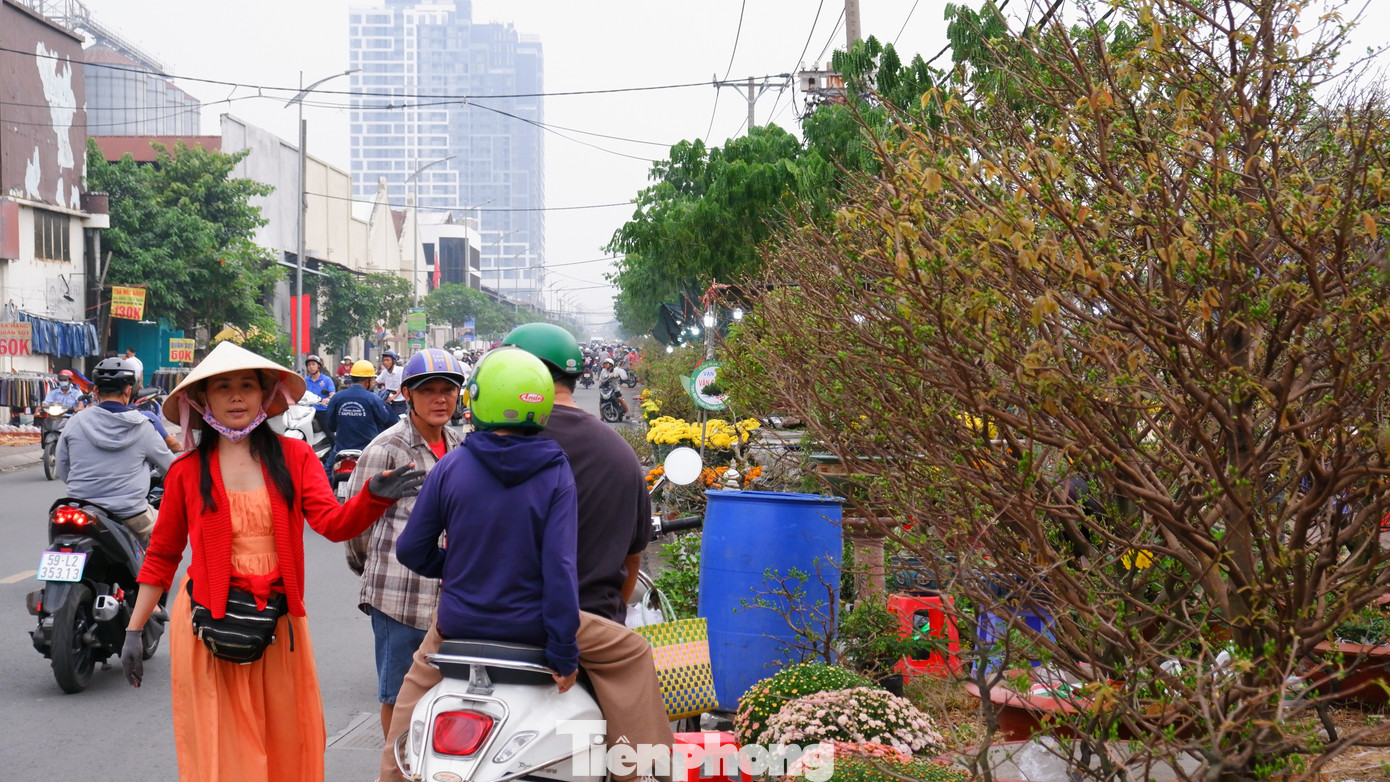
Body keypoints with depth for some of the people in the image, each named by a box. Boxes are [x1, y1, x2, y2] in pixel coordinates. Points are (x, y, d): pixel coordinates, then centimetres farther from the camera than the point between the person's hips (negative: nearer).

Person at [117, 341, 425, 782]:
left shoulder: (293, 457, 3)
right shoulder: (187, 472, 2)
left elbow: (334, 522, -9)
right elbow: (162, 555, 8)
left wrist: (375, 497, -30)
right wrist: (133, 631, 5)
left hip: (279, 623, 1)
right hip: (210, 623, -1)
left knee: (288, 744, 7)